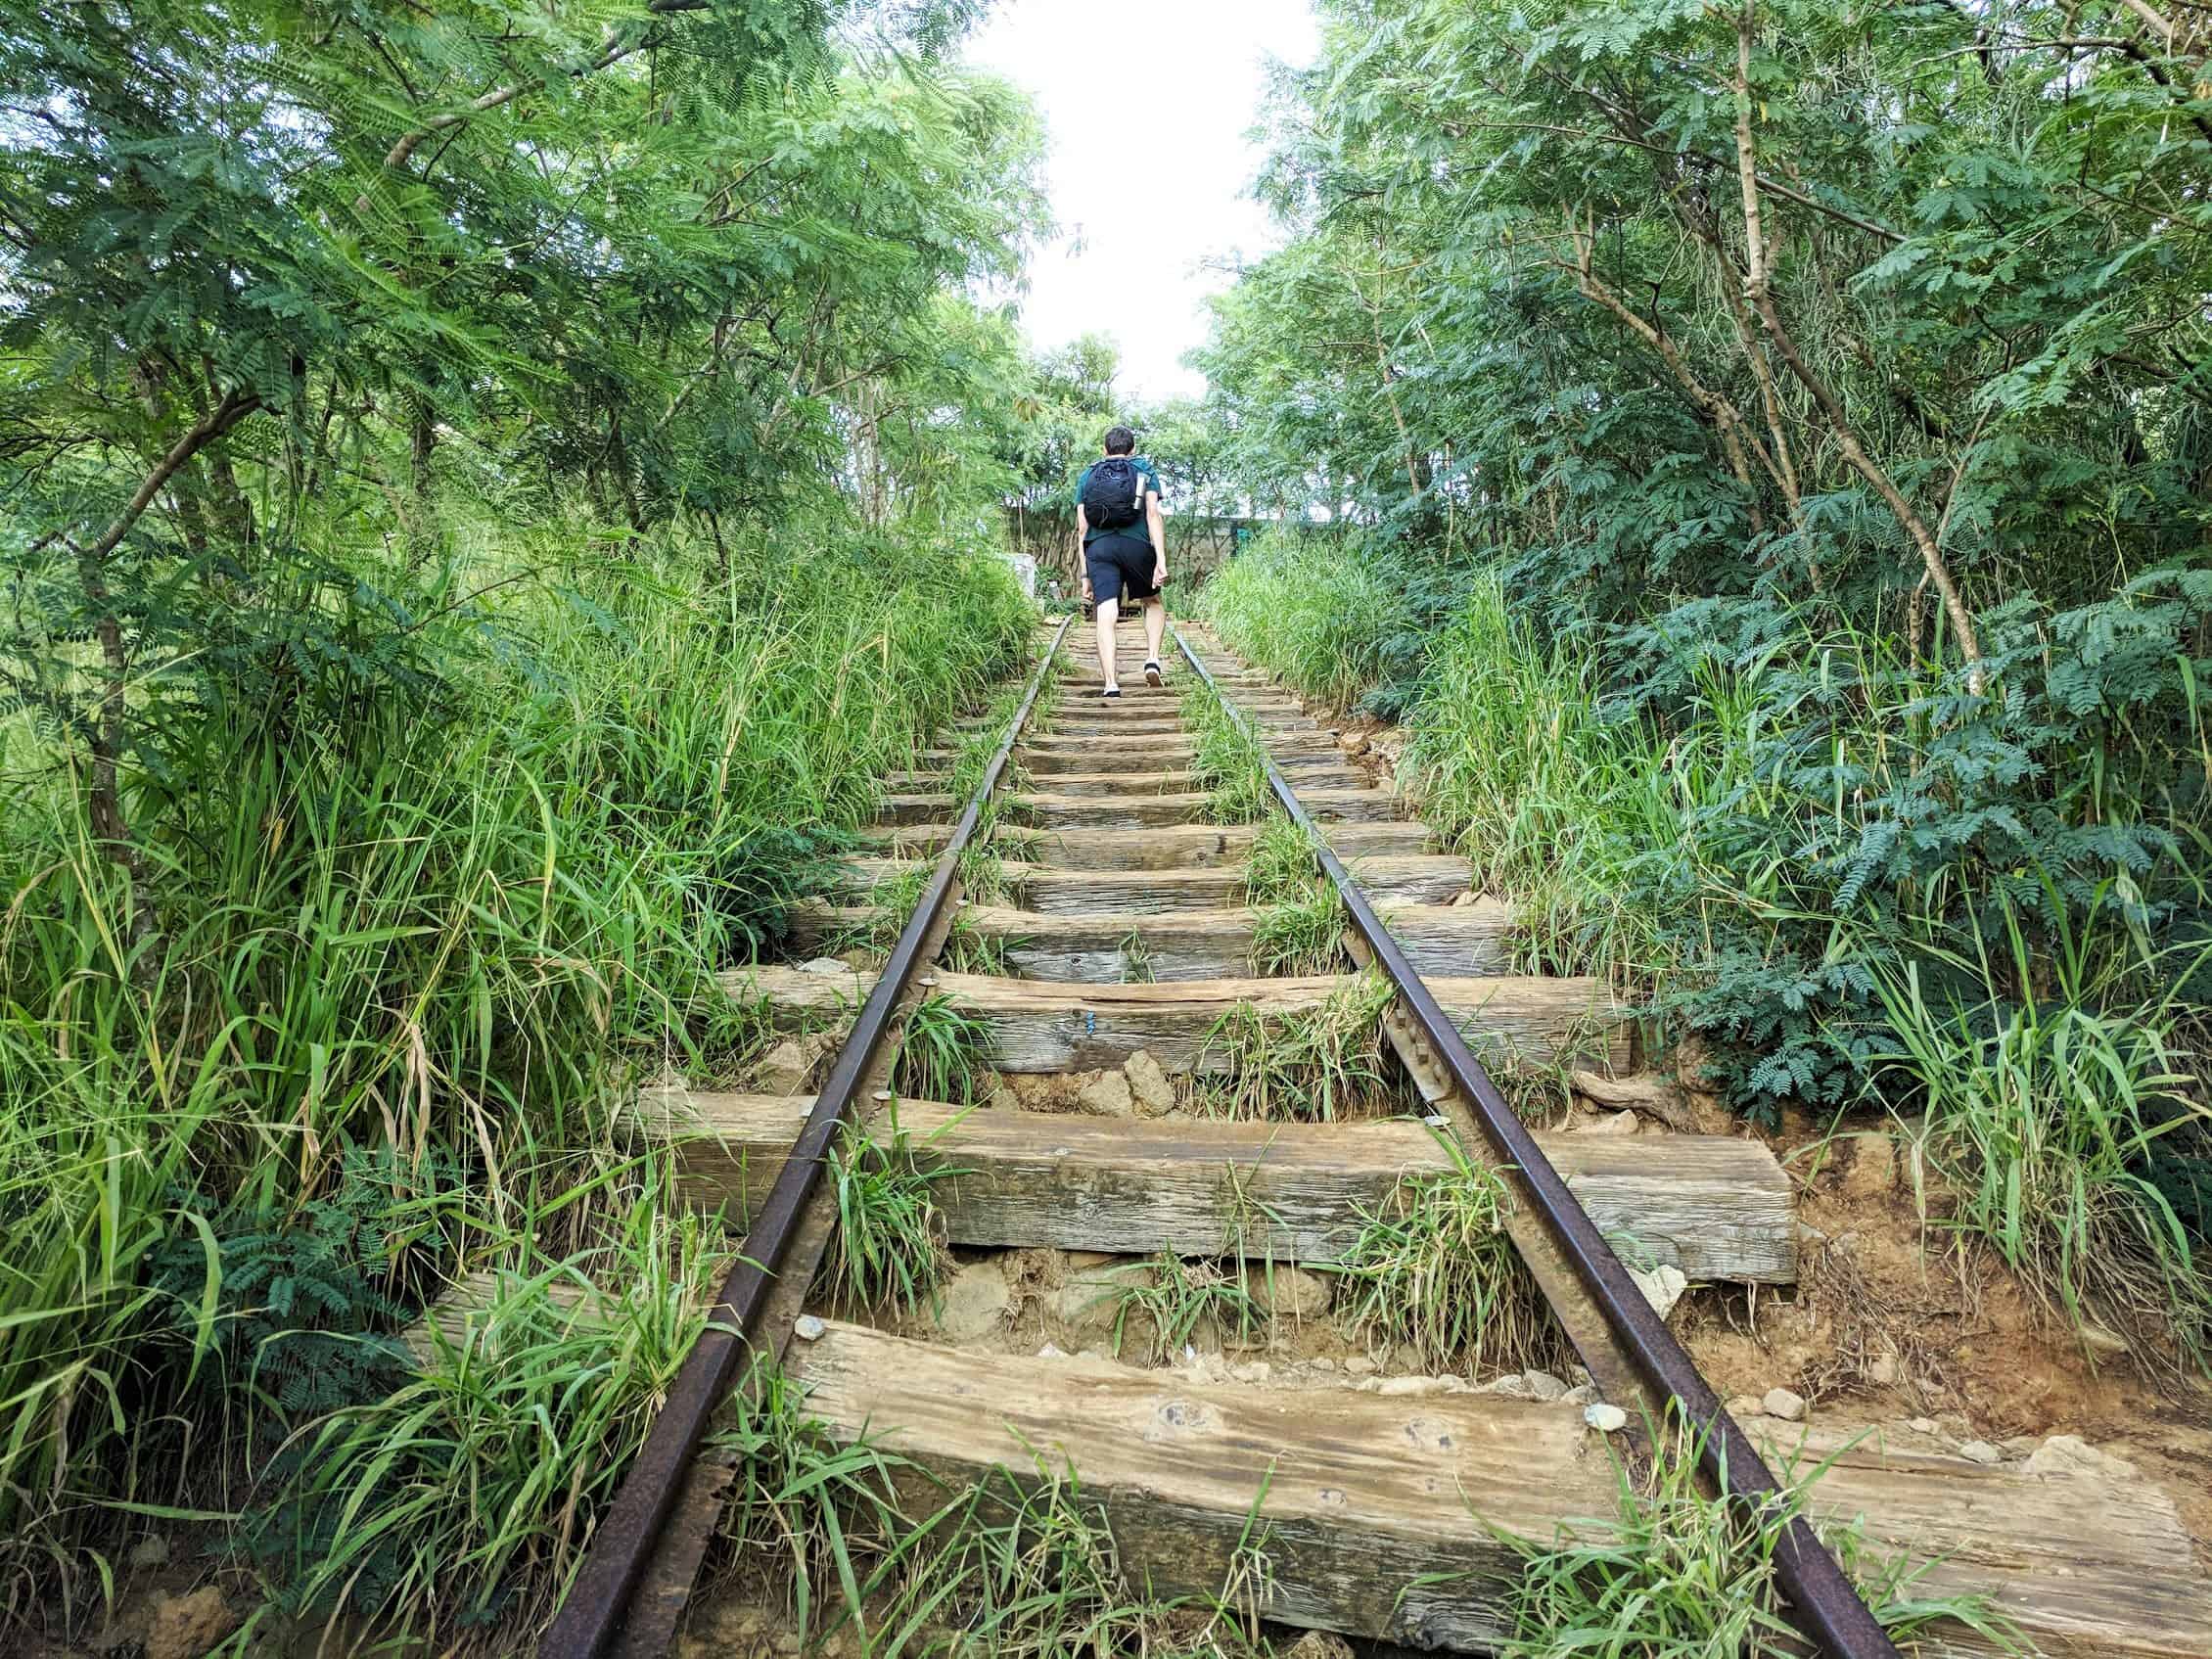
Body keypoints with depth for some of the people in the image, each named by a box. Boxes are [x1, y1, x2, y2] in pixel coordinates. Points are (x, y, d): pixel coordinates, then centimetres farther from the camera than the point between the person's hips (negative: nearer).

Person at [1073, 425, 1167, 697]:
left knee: (1106, 616, -5)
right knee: (1154, 603, 21)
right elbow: (1153, 514, 1)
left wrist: (1085, 575, 15)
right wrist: (1161, 559, -7)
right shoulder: (1145, 471, 18)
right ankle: (1153, 659, 2)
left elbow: (1081, 528, 15)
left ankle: (1111, 684, -14)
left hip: (1099, 547, 1)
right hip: (1137, 545, -1)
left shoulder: (1087, 476, 23)